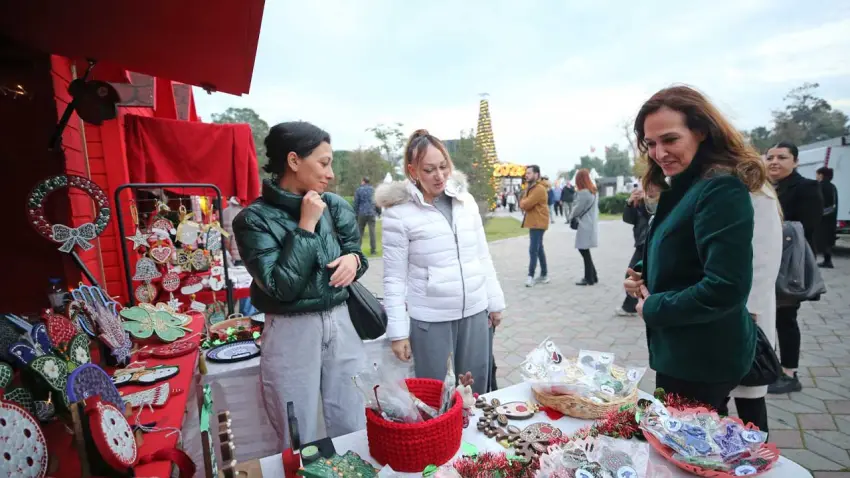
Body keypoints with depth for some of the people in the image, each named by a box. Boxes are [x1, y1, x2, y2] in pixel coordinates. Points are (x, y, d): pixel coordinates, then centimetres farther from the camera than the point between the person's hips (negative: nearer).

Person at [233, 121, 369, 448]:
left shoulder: (335, 207, 1)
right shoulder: (255, 219, -12)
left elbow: (354, 254, 13)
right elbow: (281, 287, -20)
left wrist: (354, 259, -10)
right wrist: (306, 226, -18)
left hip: (341, 323, 4)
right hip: (292, 333, -4)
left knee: (355, 430, 16)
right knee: (300, 443, 14)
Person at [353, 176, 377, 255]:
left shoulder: (358, 190, 2)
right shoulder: (373, 189, 6)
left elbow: (356, 203, 2)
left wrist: (355, 213, 8)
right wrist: (378, 212, 13)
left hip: (362, 213, -1)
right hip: (371, 213, 1)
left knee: (360, 231, 8)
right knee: (372, 232, 1)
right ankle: (372, 250, 1)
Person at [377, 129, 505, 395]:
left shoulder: (466, 200, 4)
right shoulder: (399, 212, -11)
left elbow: (483, 256, 10)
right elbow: (394, 278, -9)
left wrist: (495, 301, 11)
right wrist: (398, 331, -10)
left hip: (475, 312, 5)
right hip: (430, 319, -4)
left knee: (477, 390, 17)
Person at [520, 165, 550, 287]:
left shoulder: (539, 189, -18)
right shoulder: (531, 187, 16)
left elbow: (525, 204, -23)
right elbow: (523, 204, 14)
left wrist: (522, 201, -2)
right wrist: (524, 202, -7)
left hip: (538, 223, -10)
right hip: (534, 222, 10)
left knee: (533, 250, -11)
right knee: (539, 248, 14)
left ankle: (531, 276, -7)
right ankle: (544, 274, 22)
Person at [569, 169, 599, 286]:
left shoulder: (583, 193, -16)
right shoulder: (593, 191, 13)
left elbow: (578, 209, -10)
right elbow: (595, 207, 16)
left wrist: (571, 217, 9)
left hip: (585, 226, -9)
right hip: (591, 224, 9)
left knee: (584, 251, -3)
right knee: (585, 251, 13)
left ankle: (589, 278, 2)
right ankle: (592, 276, 18)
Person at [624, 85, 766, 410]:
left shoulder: (721, 190, -20)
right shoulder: (683, 187, 9)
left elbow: (726, 289, -27)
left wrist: (652, 309, -15)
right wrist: (643, 278, -1)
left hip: (704, 359, -9)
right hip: (680, 351, 9)